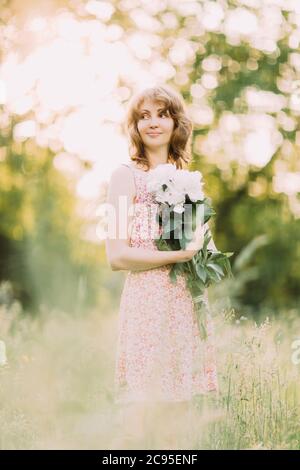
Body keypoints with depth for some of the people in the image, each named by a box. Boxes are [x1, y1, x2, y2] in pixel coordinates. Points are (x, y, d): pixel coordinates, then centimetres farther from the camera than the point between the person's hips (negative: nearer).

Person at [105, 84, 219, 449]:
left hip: (188, 303, 6)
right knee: (141, 408, -4)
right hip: (146, 300, -6)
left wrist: (204, 252, 0)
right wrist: (180, 255, -14)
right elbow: (116, 256, -12)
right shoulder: (127, 176, -4)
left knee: (180, 406, 9)